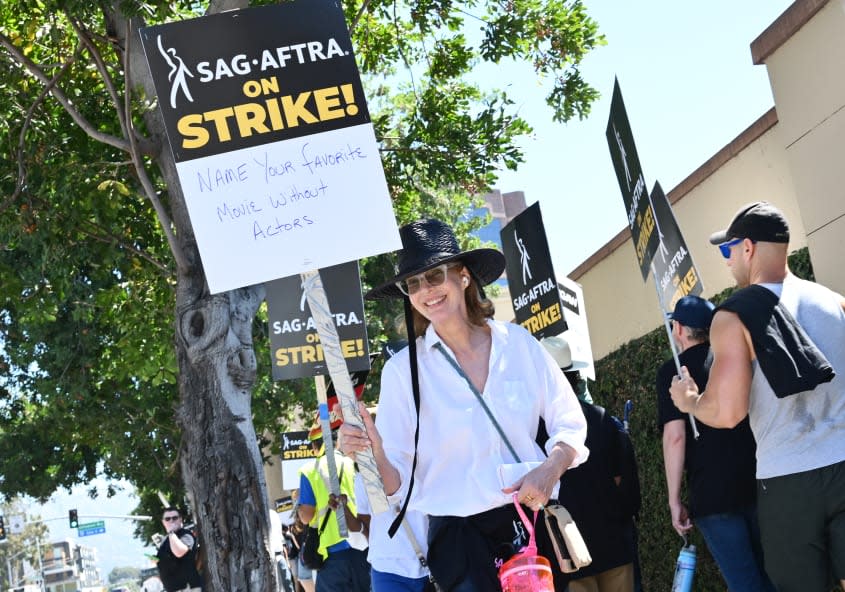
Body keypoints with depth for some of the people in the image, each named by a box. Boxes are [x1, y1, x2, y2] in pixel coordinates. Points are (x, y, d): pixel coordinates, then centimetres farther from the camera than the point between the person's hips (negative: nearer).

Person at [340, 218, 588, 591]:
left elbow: (570, 424, 7)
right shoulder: (403, 370, -4)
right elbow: (397, 484, -6)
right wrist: (375, 454, -27)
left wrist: (551, 468, -12)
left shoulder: (517, 342, 0)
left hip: (534, 522, 2)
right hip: (460, 537, -2)